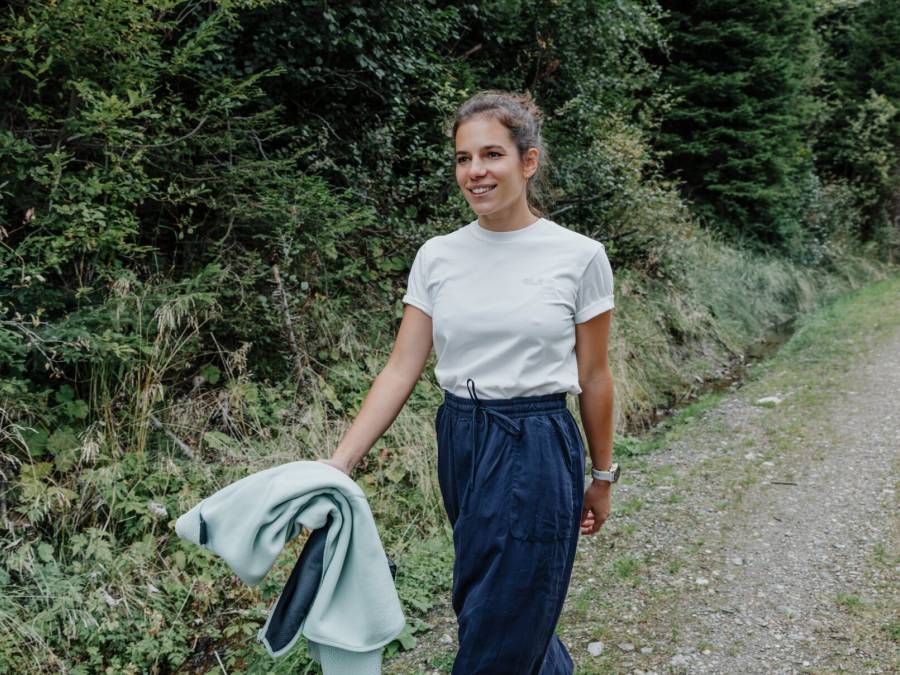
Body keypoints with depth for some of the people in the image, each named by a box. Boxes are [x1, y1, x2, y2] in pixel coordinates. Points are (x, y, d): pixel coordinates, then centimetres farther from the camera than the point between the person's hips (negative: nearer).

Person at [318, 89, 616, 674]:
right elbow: (401, 371, -3)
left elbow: (594, 378, 0)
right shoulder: (437, 256, 0)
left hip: (538, 453, -4)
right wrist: (340, 463, -11)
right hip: (460, 446, 4)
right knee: (522, 611, 21)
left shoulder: (579, 257, -9)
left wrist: (602, 477, 7)